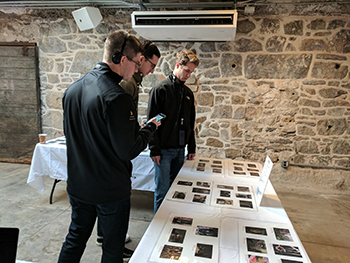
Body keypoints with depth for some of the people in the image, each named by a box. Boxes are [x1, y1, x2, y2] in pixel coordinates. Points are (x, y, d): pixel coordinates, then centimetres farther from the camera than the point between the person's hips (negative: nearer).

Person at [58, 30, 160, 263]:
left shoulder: (73, 89, 2)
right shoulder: (117, 97, -25)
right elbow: (128, 151, -22)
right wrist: (150, 128, -6)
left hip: (78, 187, 8)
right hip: (111, 191, -7)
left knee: (75, 239, 25)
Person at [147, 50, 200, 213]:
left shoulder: (188, 92, 12)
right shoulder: (161, 89, -8)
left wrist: (191, 147, 14)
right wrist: (154, 149, -13)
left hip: (180, 149, 6)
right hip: (163, 150, -6)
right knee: (162, 190, 1)